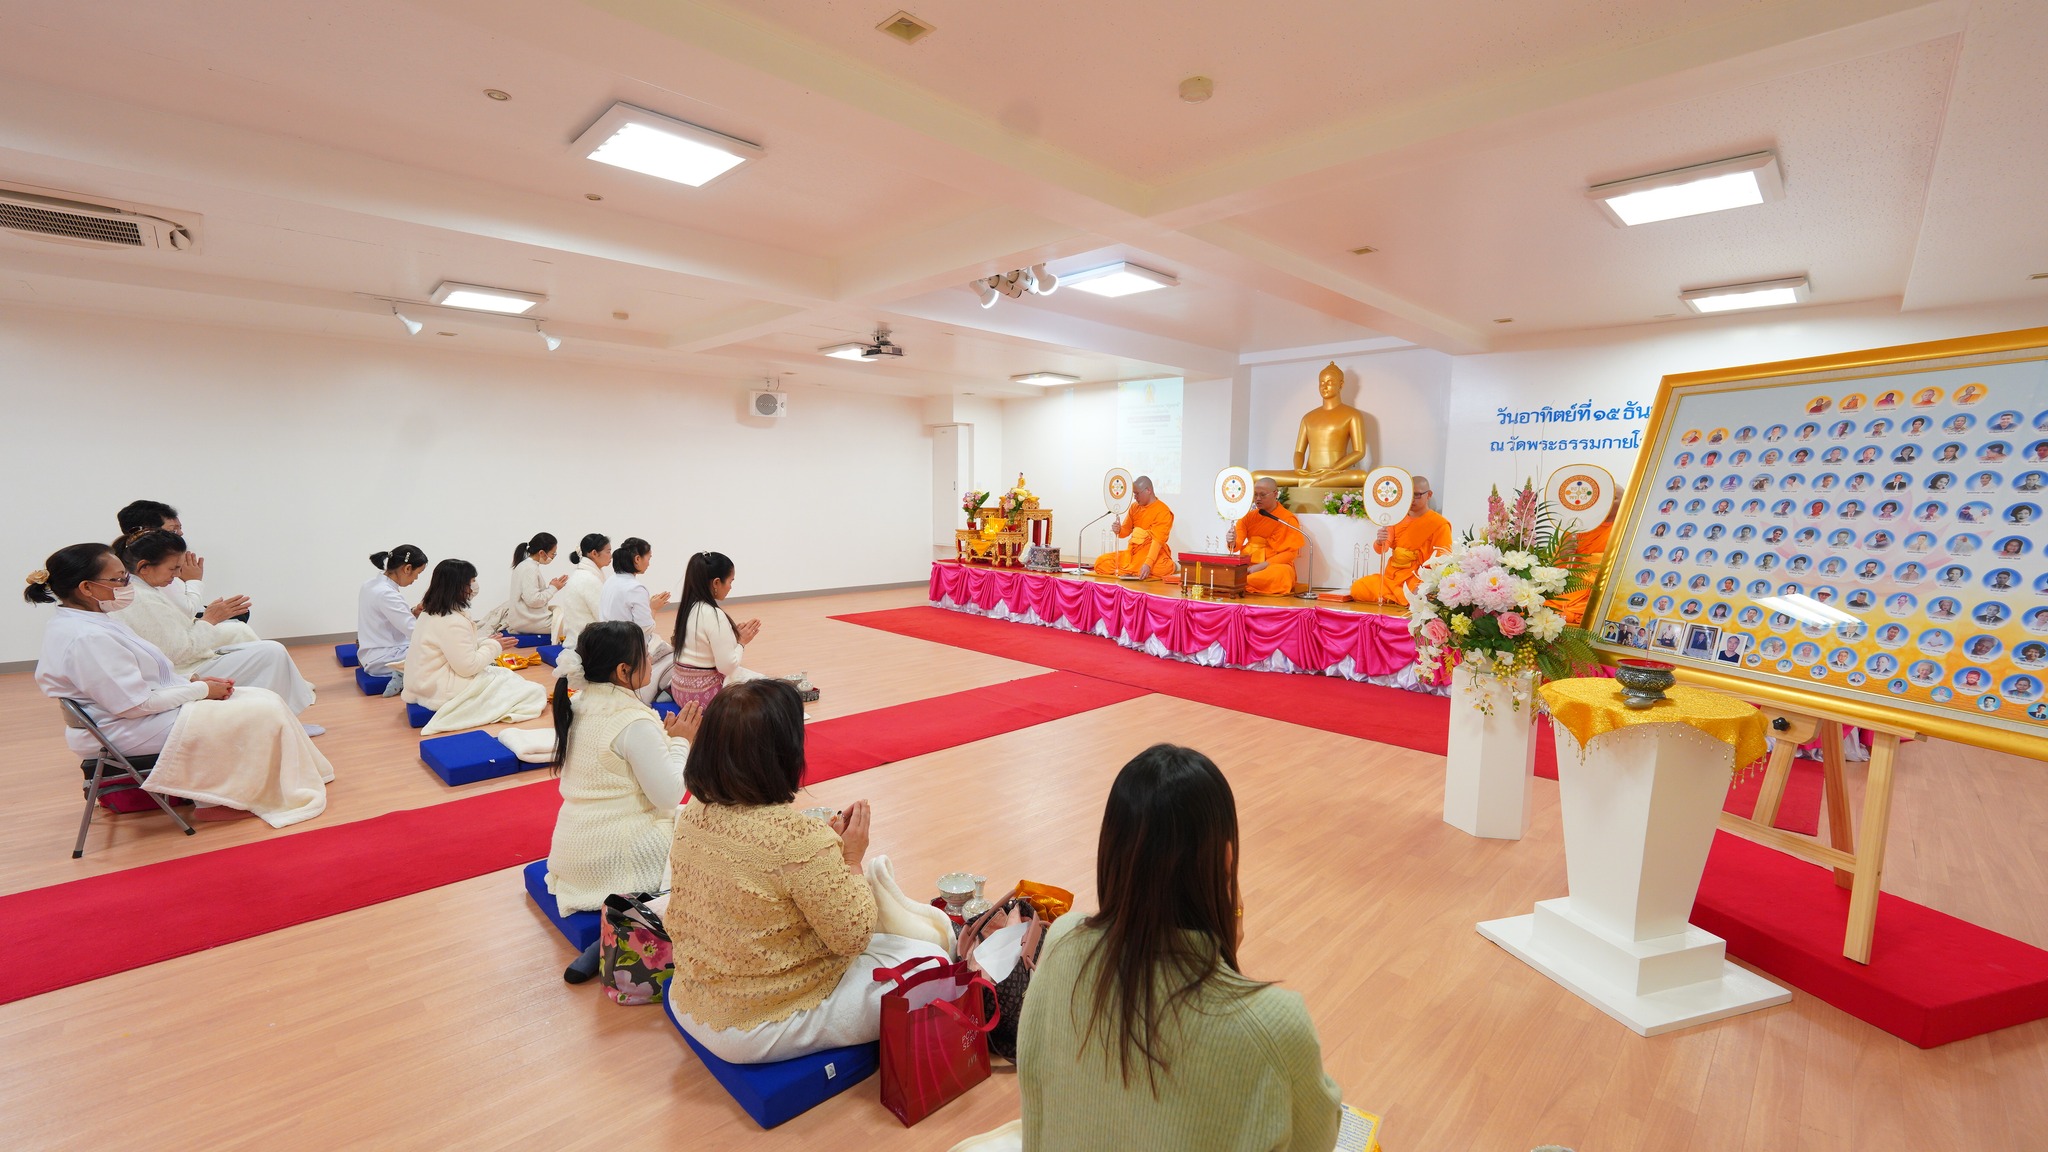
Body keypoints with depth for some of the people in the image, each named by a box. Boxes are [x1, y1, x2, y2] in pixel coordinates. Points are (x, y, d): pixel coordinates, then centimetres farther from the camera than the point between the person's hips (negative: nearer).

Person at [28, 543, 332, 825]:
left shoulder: (86, 621, 8)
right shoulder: (87, 638, -25)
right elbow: (135, 704, -25)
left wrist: (191, 682, 3)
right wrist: (201, 690, -15)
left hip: (151, 710, 10)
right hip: (133, 734, -10)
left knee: (264, 699, 5)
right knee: (264, 713, -14)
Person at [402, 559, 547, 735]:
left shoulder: (432, 613, 9)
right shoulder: (453, 622, -22)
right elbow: (468, 666, -21)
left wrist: (486, 642, 3)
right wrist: (494, 647, -9)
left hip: (426, 684, 10)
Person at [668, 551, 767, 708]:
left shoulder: (686, 607, 3)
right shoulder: (714, 615, -23)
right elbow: (727, 666, -21)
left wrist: (734, 635, 6)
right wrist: (741, 641, -6)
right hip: (706, 694, -8)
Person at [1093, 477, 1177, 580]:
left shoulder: (1163, 511, -9)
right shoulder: (1134, 507, 11)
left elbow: (1157, 540, -20)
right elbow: (1126, 530, 18)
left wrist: (1148, 564, -33)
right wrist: (1118, 530, -9)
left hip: (1152, 553, -6)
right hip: (1132, 552, 6)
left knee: (1162, 569, -40)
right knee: (1101, 562, -14)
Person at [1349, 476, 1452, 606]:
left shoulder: (1439, 524, -1)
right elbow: (1381, 549, 0)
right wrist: (1380, 542, -26)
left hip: (1417, 580, -5)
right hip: (1391, 576, 5)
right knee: (1357, 588, -18)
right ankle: (1397, 600, -3)